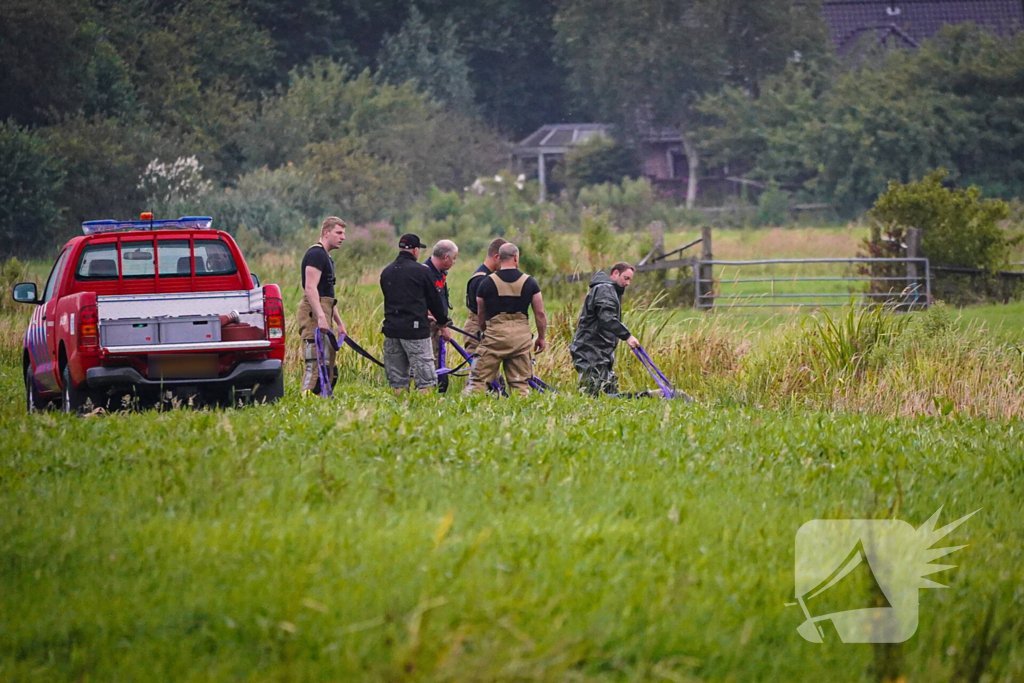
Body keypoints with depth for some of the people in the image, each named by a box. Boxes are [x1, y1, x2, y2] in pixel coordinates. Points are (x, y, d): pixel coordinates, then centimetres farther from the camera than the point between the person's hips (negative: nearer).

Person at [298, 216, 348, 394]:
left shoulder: (326, 257, 23)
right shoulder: (316, 254, -10)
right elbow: (310, 288, -21)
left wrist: (339, 322, 26)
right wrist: (320, 317, -29)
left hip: (324, 316, 11)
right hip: (314, 314, -11)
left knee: (328, 365, 11)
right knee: (316, 364, -15)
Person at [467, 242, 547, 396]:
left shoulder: (487, 282, 1)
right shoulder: (529, 282, 2)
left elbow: (480, 315, 11)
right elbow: (540, 313, 3)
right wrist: (541, 338, 16)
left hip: (494, 334, -1)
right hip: (521, 337, 1)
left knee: (479, 379, 1)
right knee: (520, 382, 7)